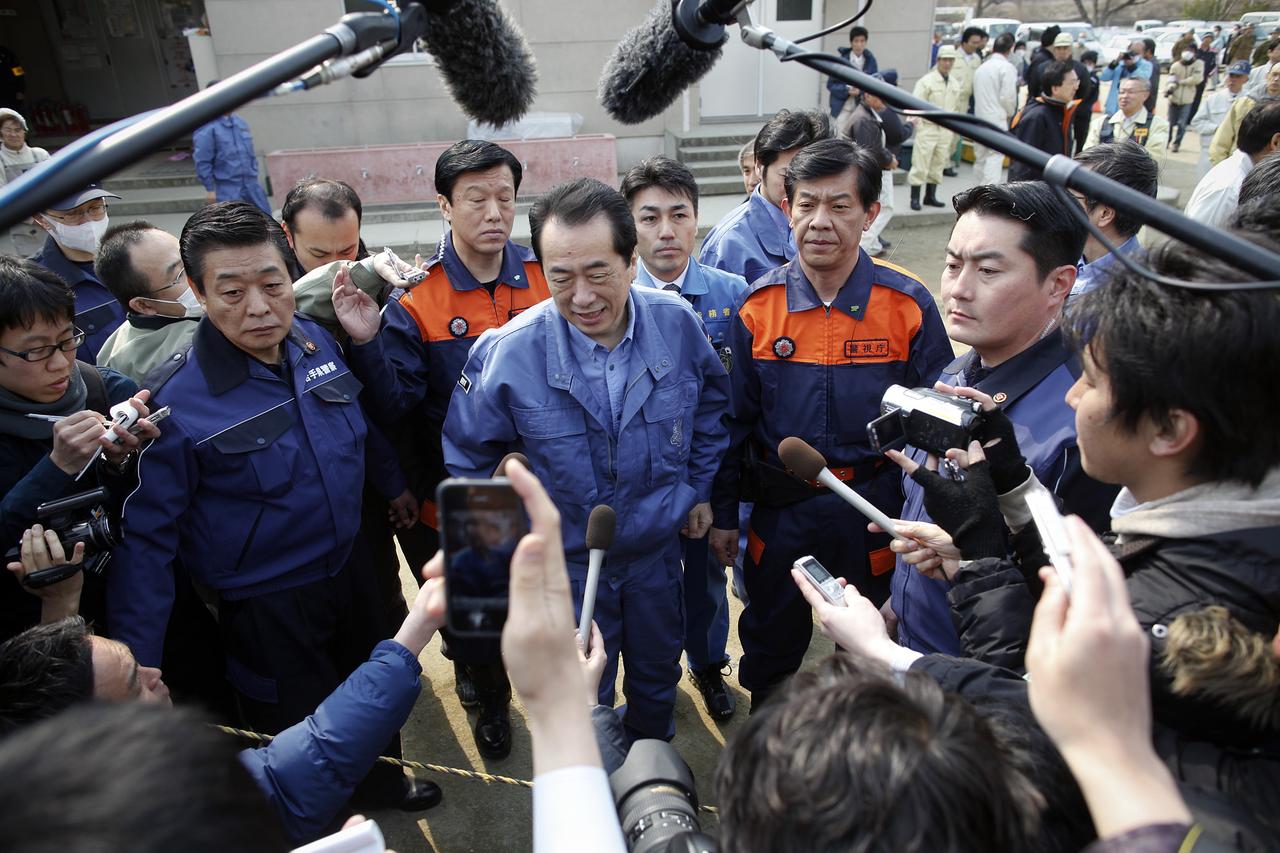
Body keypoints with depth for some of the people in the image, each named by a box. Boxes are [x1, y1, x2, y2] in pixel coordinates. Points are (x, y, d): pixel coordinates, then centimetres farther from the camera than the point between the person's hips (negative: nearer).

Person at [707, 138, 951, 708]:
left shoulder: (908, 305, -11)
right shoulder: (757, 307, -7)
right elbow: (735, 419, 1)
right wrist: (724, 513, 4)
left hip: (875, 512, -1)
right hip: (780, 514, 2)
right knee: (769, 645, 22)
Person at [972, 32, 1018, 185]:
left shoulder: (981, 68, 12)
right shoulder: (1007, 67, -8)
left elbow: (976, 94, 11)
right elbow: (1007, 97, -12)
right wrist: (1010, 114, 6)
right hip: (997, 120, -6)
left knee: (980, 158, 14)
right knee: (995, 158, -8)